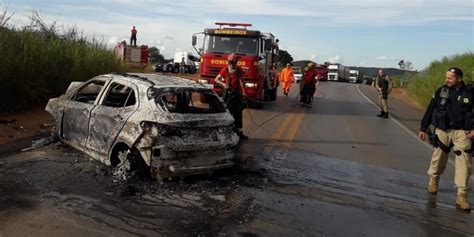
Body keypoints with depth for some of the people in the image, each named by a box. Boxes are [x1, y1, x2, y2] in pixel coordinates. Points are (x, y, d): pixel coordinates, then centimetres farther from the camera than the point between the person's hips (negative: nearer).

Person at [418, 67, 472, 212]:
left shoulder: (469, 93, -2)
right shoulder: (441, 91, 0)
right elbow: (430, 110, 3)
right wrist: (423, 128, 4)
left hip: (462, 132, -1)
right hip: (442, 131, 1)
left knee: (463, 162, -7)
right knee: (438, 158, 12)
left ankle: (462, 196, -3)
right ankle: (433, 180, 39)